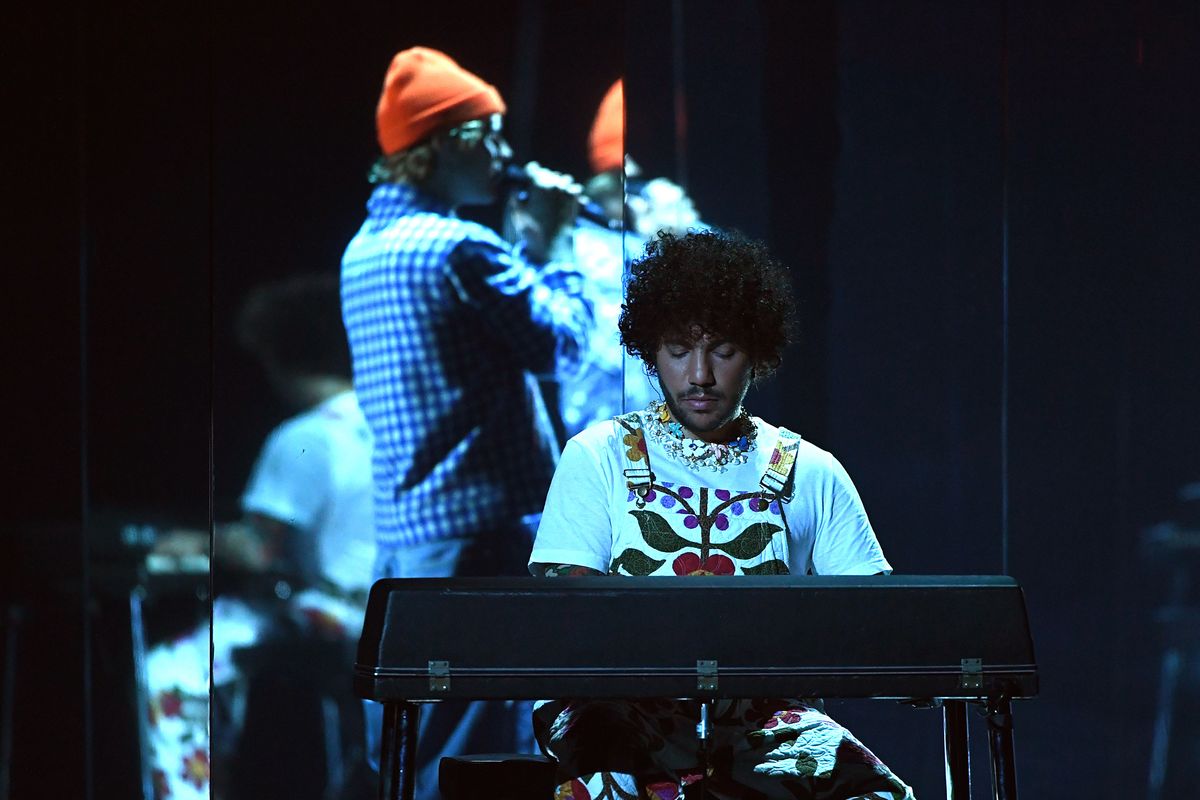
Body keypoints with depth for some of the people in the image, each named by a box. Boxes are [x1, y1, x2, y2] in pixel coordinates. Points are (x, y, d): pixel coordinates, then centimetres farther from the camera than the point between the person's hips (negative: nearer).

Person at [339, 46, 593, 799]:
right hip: (481, 526, -9)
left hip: (400, 531, 9)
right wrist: (554, 248, 2)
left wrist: (527, 250, 16)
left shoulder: (365, 249, 15)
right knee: (483, 739, -6)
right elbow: (560, 341, -10)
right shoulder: (459, 248, -13)